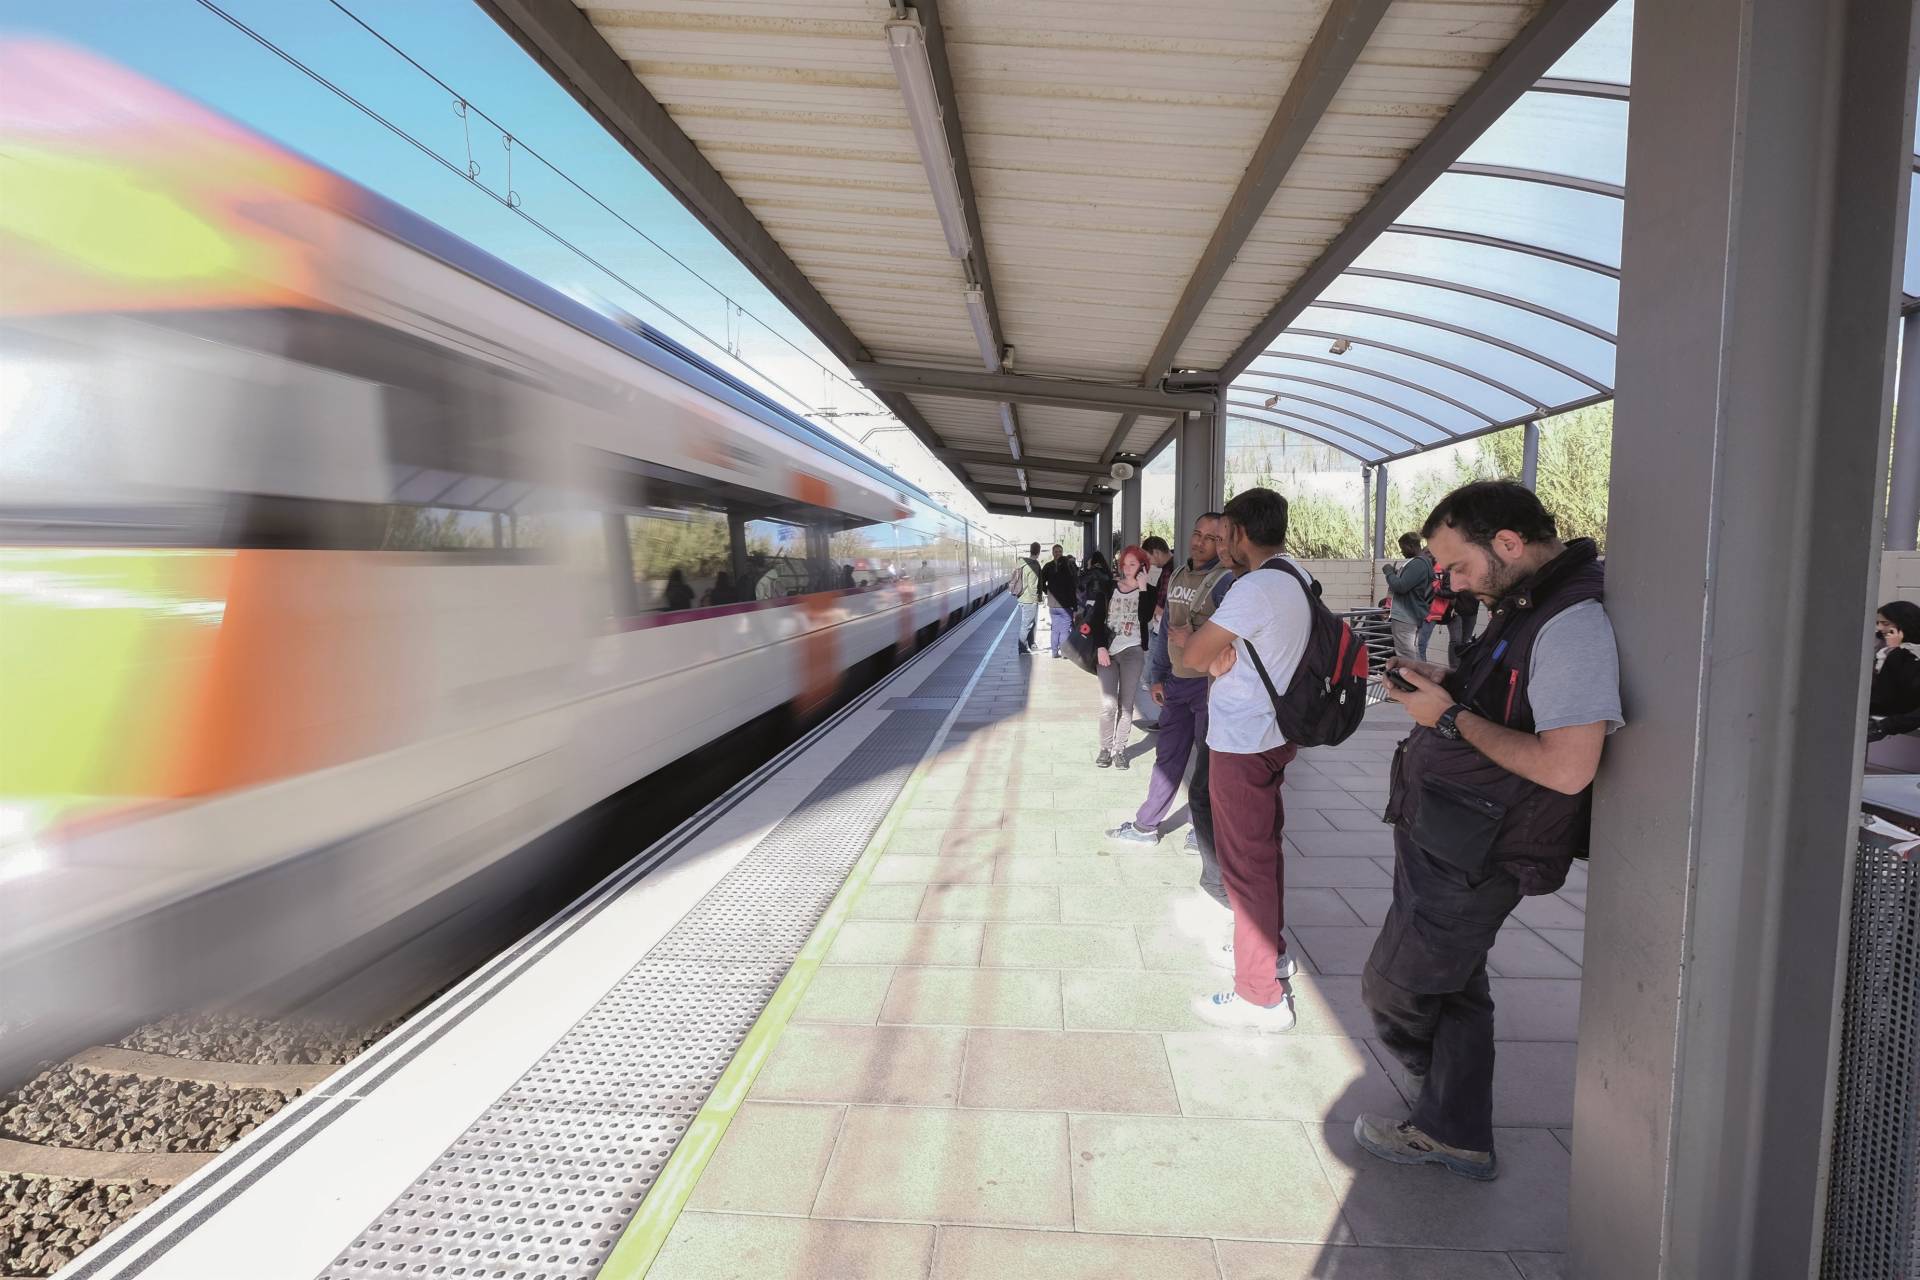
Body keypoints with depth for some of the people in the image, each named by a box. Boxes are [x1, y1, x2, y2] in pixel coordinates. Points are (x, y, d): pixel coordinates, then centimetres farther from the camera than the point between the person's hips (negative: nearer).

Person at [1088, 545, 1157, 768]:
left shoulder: (1147, 591, 3)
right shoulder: (1109, 587, 6)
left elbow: (1145, 618, -15)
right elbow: (1097, 618, 2)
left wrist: (1142, 588, -14)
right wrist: (1100, 647, -8)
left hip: (1132, 651, 0)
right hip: (1107, 651, 0)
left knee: (1126, 703, 3)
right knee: (1108, 704, -5)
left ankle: (1120, 749, 12)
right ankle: (1105, 747, 11)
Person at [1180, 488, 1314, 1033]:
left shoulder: (1255, 589, -21)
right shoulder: (1299, 583, 8)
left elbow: (1194, 656, -18)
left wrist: (1213, 655, 1)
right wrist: (1223, 655, 0)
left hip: (1242, 745, -9)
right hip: (1274, 733, 10)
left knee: (1246, 864, -1)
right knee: (1264, 848, 22)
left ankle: (1261, 995, 7)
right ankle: (1269, 948, 39)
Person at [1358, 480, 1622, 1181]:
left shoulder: (1574, 621, -25)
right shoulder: (1527, 604, 8)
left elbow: (1565, 767, -33)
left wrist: (1452, 717, -22)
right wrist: (1442, 683, 3)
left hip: (1473, 857, -10)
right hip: (1443, 841, 10)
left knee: (1393, 991, 7)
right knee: (1452, 987, 21)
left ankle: (1450, 1125, 35)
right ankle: (1455, 1133, 37)